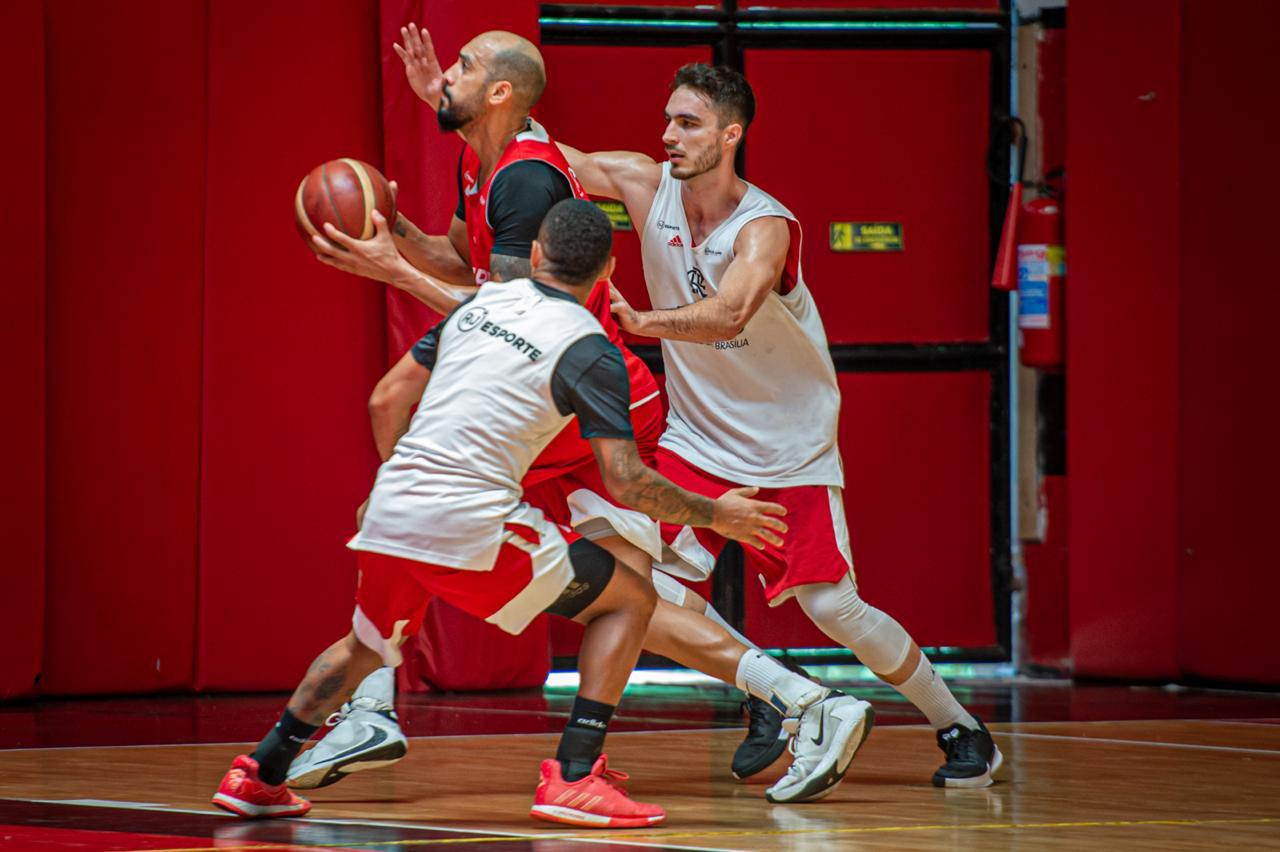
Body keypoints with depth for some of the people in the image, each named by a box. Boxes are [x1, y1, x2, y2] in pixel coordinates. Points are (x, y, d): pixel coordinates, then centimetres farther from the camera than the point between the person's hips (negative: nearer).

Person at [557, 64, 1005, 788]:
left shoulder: (766, 227, -22)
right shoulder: (648, 185, -7)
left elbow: (727, 316, -39)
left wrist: (642, 322, -53)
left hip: (789, 448, -5)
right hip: (698, 437, 5)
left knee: (832, 606, -6)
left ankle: (963, 730, 15)